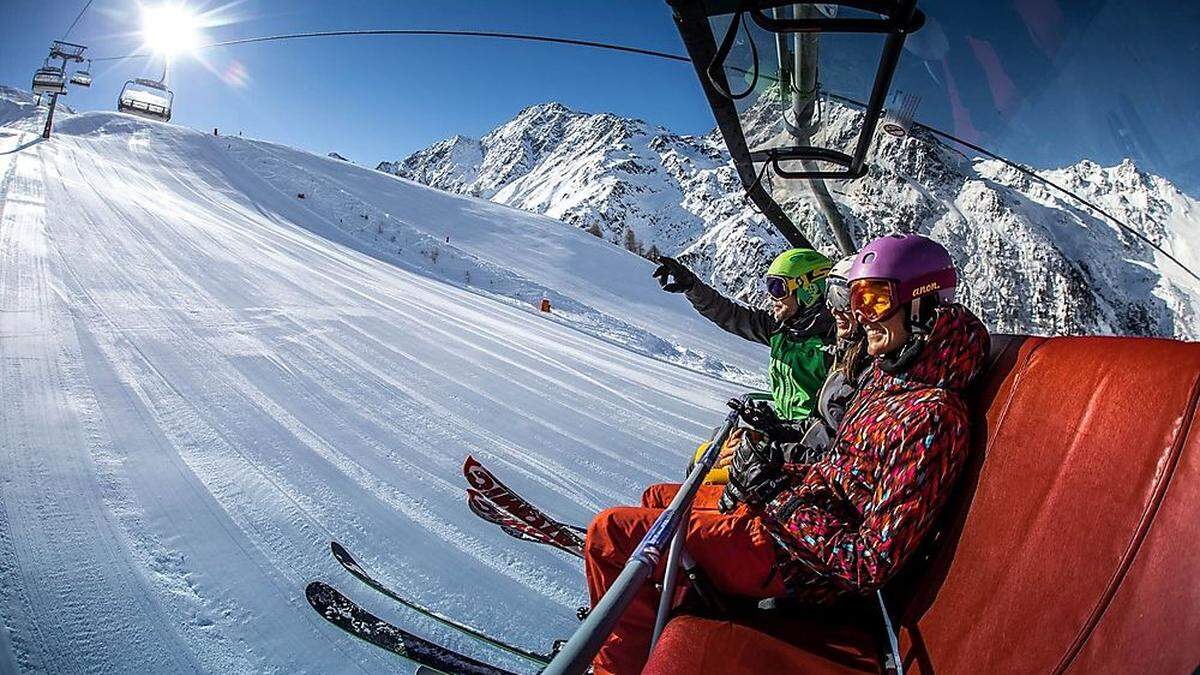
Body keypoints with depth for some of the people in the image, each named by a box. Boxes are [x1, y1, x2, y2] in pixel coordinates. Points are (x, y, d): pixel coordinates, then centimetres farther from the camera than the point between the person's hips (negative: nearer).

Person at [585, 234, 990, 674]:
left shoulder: (930, 415, -23)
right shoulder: (887, 377, 6)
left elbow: (870, 564, -24)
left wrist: (777, 495, -19)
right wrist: (780, 475, 1)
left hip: (791, 558, -10)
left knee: (609, 532, -14)